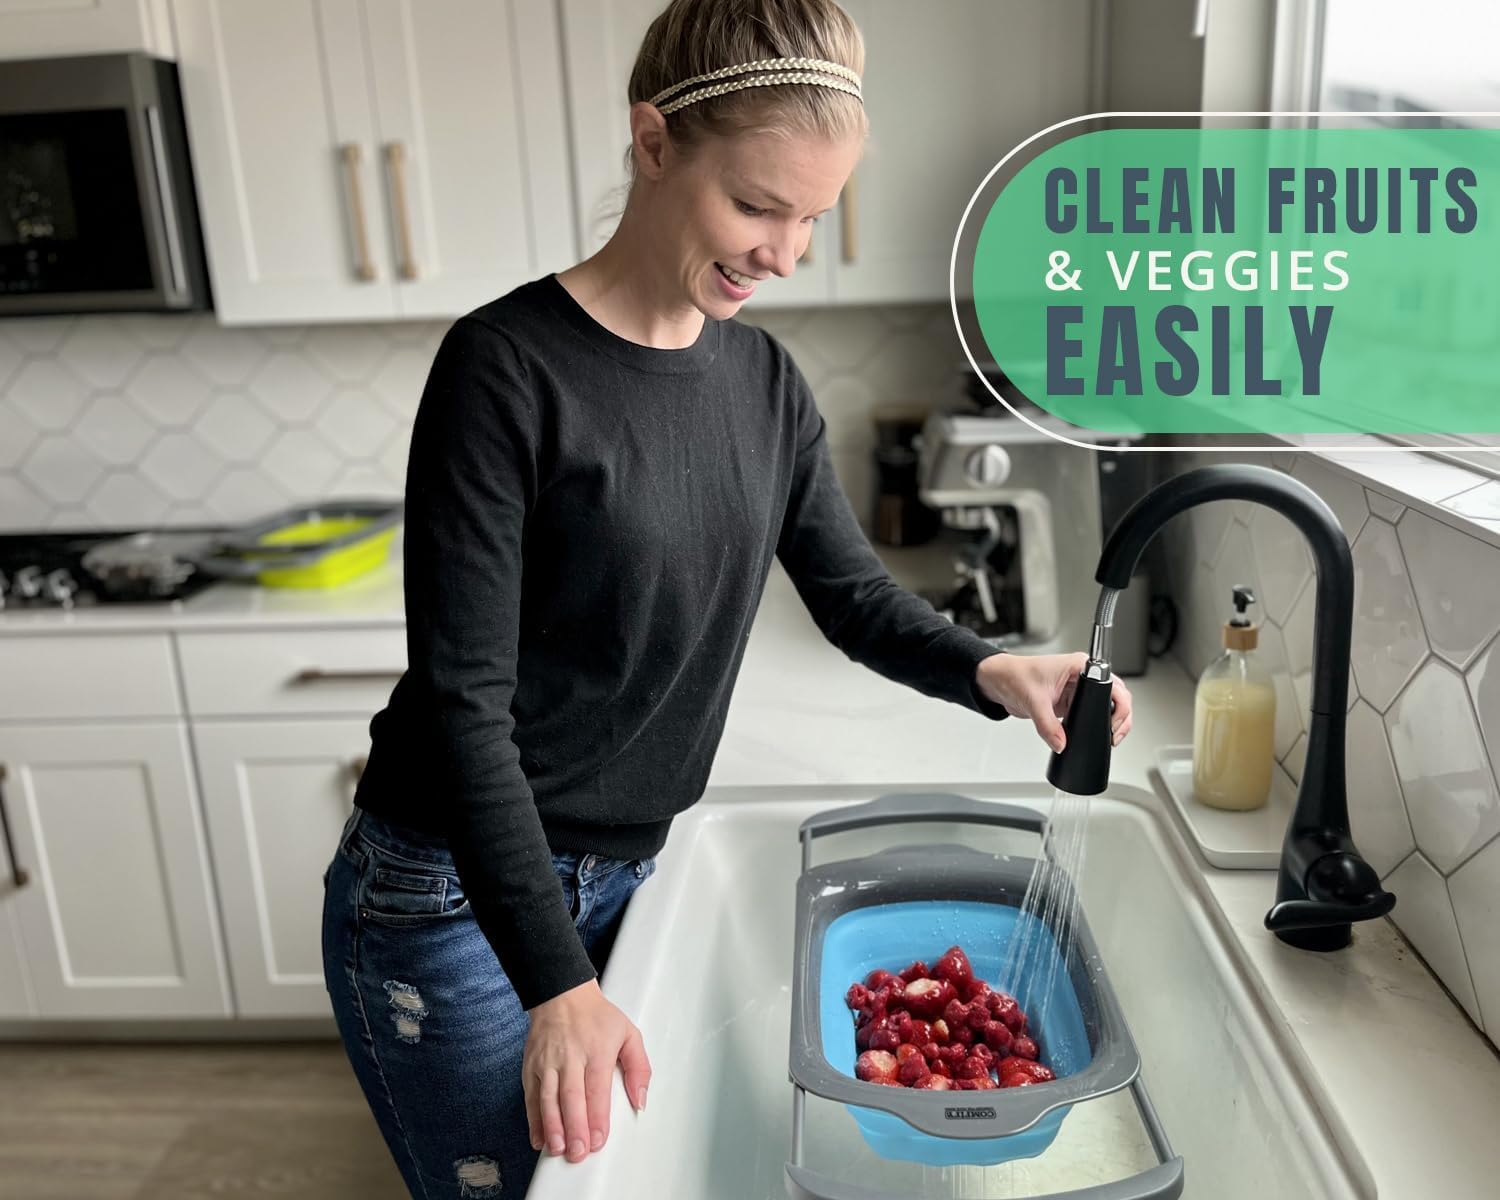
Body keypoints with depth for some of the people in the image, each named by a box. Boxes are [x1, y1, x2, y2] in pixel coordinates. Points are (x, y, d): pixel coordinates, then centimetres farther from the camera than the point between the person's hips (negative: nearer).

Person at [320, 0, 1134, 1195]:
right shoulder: (508, 366, -19)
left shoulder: (765, 379, 0)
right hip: (454, 903, -5)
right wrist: (558, 986, -25)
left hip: (625, 875, 6)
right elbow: (463, 698, -21)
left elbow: (855, 596, 5)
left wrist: (991, 670, -15)